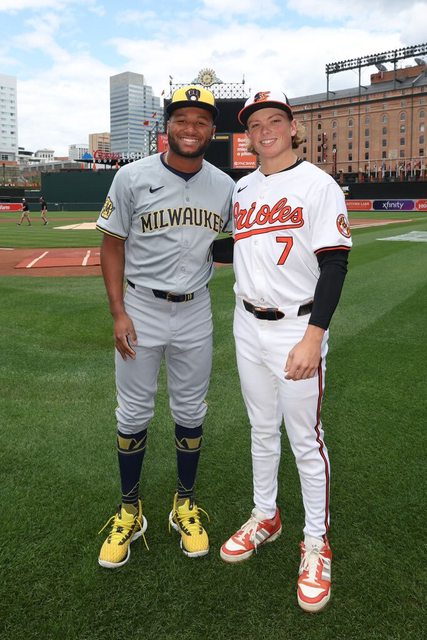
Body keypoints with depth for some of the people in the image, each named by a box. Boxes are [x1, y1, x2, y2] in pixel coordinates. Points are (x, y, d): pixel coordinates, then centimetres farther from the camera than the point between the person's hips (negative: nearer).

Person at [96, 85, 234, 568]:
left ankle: (185, 505, 32)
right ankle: (129, 512, 27)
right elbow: (113, 245, -3)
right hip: (140, 308, -2)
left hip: (195, 312, 3)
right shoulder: (132, 177, -7)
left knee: (191, 412, 12)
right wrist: (118, 313, -11)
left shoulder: (225, 185, 1)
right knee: (133, 413, 8)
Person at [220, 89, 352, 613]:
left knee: (305, 440, 3)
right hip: (247, 326, 6)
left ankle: (316, 543, 22)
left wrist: (312, 338, -24)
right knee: (261, 429, 18)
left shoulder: (318, 185, -9)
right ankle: (265, 517, 37)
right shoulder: (241, 188, 10)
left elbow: (334, 264, -16)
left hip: (296, 329, -6)